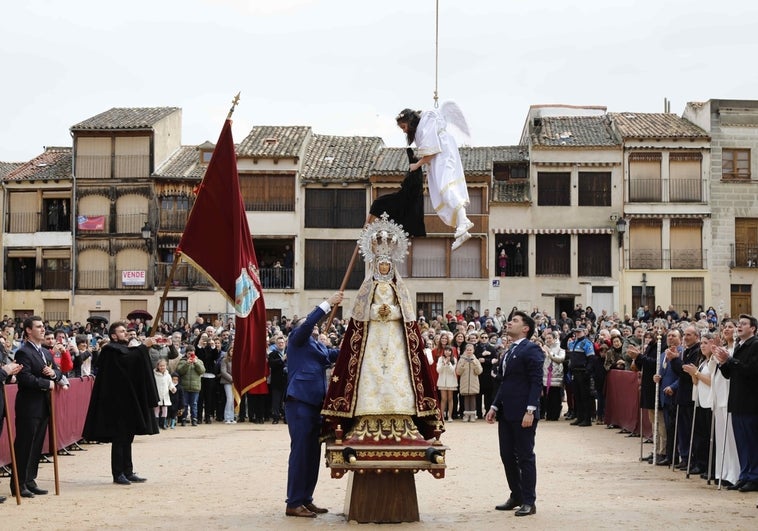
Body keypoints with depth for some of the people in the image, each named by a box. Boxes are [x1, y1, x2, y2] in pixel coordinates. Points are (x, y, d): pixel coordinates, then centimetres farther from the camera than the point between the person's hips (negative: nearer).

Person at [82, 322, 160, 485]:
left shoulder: (125, 349, 20)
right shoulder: (111, 350, -10)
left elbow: (136, 365, 15)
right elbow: (127, 359, -27)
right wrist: (143, 346, -23)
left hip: (128, 401, 10)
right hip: (117, 402, -10)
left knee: (127, 437, 11)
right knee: (119, 438, -7)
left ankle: (128, 472, 15)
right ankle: (118, 474, -3)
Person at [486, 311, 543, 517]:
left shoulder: (531, 350, -8)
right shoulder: (509, 352, 19)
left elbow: (536, 382, -15)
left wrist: (530, 410, -22)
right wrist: (494, 407, 15)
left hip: (523, 414, -9)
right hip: (506, 413, 9)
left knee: (525, 457, -2)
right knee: (507, 456, 11)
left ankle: (529, 502, 4)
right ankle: (516, 496, 22)